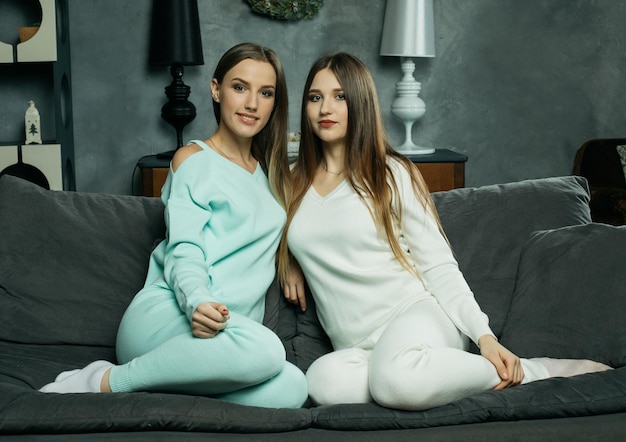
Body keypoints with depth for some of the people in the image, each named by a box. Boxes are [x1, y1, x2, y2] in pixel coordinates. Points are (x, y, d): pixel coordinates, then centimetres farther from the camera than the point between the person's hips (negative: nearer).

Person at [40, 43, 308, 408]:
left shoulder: (271, 172, 24)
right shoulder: (193, 159, 5)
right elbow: (183, 252, -6)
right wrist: (197, 302, -27)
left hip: (226, 331, 5)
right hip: (166, 315, -5)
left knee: (292, 388, -28)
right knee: (264, 349, -37)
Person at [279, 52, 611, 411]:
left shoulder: (392, 173, 3)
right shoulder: (293, 184, 14)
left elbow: (438, 266, 0)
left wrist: (484, 336, -12)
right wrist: (289, 262, 13)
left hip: (415, 314, -2)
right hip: (357, 349, 3)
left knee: (397, 377, -40)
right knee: (325, 380, -36)